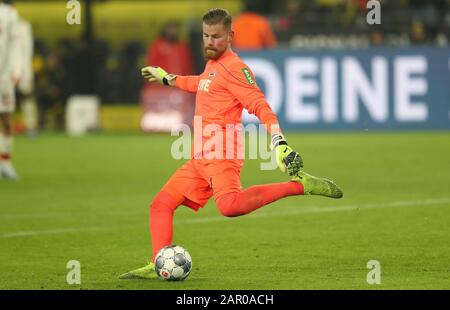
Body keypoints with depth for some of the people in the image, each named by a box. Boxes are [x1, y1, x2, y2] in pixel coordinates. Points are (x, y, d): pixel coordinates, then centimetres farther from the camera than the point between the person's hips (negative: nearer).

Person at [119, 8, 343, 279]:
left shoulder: (234, 68, -9)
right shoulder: (212, 65, 20)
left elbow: (260, 105, -18)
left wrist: (279, 141, -31)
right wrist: (167, 79, 56)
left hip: (221, 155, -10)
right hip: (200, 159, 10)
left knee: (230, 205, -36)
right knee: (161, 204, 8)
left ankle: (299, 185, -29)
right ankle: (158, 266, 5)